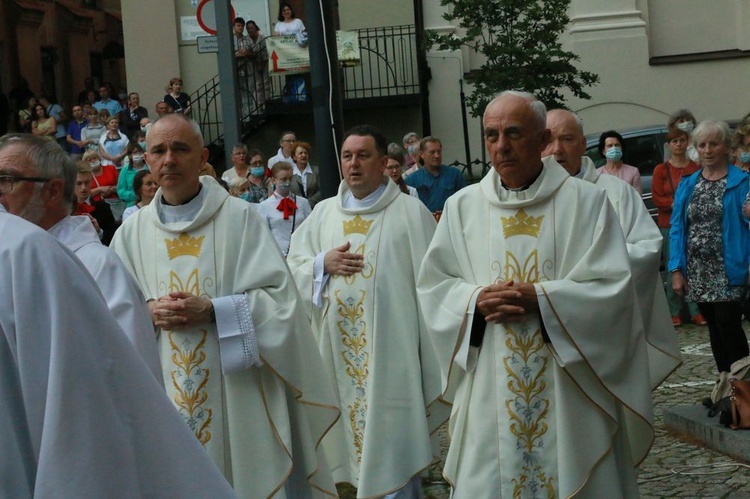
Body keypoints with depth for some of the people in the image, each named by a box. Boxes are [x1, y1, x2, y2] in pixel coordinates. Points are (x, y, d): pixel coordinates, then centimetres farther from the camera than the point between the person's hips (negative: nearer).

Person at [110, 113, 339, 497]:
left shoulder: (240, 218, -3)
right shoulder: (132, 232, 8)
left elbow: (279, 297, -8)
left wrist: (212, 310, -18)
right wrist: (148, 312, -11)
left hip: (235, 394, -3)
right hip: (163, 398, 3)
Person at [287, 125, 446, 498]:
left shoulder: (410, 212, -2)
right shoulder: (323, 213, 12)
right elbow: (294, 266, 13)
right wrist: (322, 264, -8)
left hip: (390, 347, -4)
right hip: (339, 350, 4)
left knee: (390, 435, -3)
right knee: (352, 427, 10)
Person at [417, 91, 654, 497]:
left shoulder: (586, 201, -2)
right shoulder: (462, 207, 6)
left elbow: (612, 287, -7)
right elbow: (432, 285, 8)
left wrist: (540, 298, -18)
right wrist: (475, 300, -12)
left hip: (570, 389, -2)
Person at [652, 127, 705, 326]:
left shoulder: (696, 167, 9)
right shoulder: (661, 170, 7)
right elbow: (657, 199, 1)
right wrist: (676, 203, -13)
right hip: (669, 224, -1)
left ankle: (696, 311, 2)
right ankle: (674, 312, 4)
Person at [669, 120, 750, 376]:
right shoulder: (687, 185, 10)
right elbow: (677, 228, 8)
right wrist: (676, 269, 0)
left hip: (728, 270, -5)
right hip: (697, 273, 5)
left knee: (728, 324, -12)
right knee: (714, 326, 10)